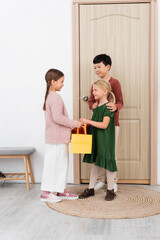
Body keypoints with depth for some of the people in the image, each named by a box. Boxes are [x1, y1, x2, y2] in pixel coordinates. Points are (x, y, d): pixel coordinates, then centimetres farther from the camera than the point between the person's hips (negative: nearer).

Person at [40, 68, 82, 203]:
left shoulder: (50, 96, 15)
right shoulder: (55, 97, -17)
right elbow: (58, 117, -25)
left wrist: (70, 126, 16)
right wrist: (74, 124, -16)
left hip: (57, 136, 10)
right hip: (57, 137, -10)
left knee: (62, 163, 15)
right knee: (53, 164, -3)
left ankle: (61, 191, 23)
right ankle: (46, 193, 5)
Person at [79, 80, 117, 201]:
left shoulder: (108, 107, -14)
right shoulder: (96, 107, 12)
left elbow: (104, 125, -22)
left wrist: (88, 121, -22)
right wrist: (85, 123, 4)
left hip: (106, 141, -8)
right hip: (95, 139, 8)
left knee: (107, 164, 1)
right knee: (95, 163, 13)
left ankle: (111, 190, 15)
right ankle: (91, 189, 21)